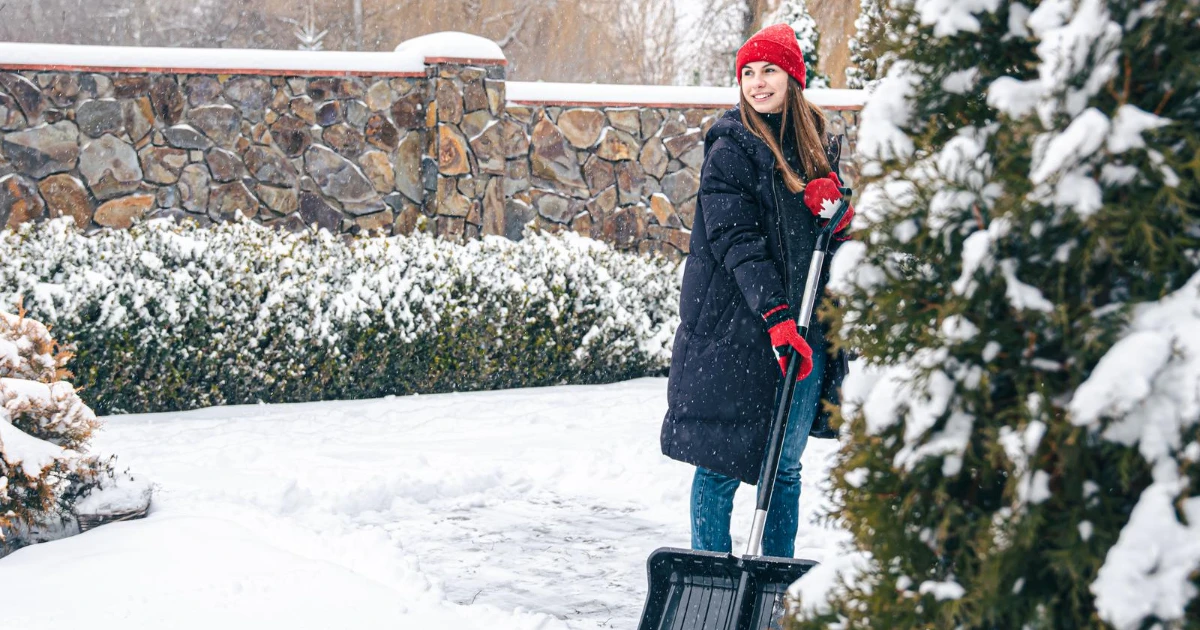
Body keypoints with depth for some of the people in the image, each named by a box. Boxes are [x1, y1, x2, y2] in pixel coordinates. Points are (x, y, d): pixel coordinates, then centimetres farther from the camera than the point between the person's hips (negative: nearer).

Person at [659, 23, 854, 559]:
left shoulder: (818, 142, 12)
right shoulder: (730, 148, -5)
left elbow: (837, 234, 18)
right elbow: (736, 242, -14)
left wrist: (836, 207, -6)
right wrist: (775, 316, -25)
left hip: (804, 331, 5)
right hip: (737, 331, -5)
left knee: (784, 464, 11)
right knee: (720, 464, 0)